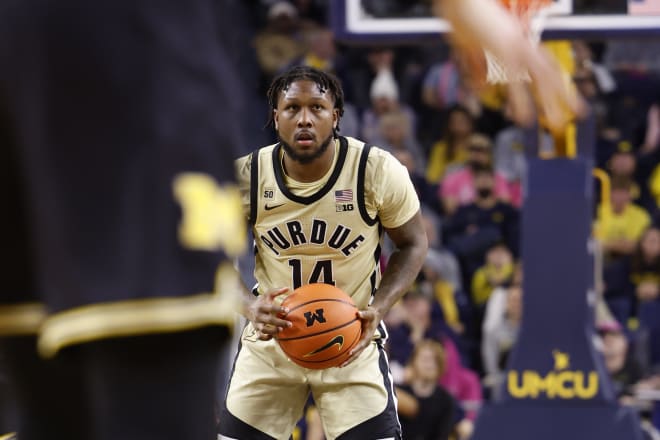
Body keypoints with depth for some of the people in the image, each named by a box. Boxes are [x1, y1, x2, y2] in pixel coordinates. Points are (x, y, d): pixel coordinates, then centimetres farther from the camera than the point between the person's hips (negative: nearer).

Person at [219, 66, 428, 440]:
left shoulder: (378, 171, -17)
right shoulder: (246, 177, -13)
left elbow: (413, 244, -1)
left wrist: (378, 308, -18)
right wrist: (251, 306, -21)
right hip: (271, 337, 2)